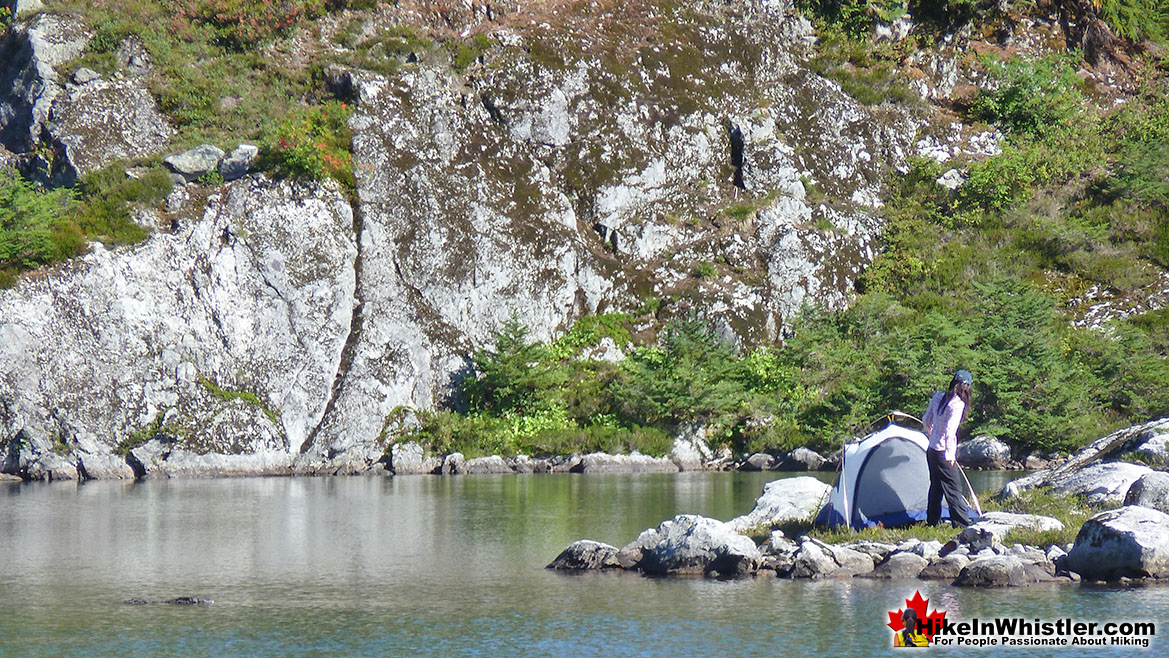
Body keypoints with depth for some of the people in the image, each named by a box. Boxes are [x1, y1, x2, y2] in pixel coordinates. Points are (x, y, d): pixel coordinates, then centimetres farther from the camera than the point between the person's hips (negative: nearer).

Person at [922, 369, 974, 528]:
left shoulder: (938, 396, 6)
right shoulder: (958, 403, -15)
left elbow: (925, 420, 18)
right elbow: (950, 430, -21)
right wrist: (950, 455, -17)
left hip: (931, 449, 8)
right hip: (943, 452, -8)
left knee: (935, 487, 16)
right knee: (953, 488, -5)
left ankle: (932, 522, 22)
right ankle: (962, 524, -5)